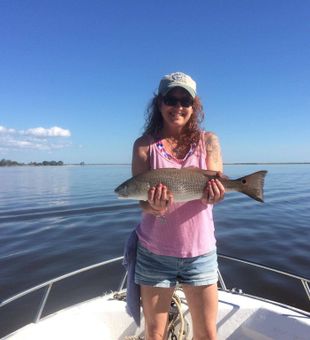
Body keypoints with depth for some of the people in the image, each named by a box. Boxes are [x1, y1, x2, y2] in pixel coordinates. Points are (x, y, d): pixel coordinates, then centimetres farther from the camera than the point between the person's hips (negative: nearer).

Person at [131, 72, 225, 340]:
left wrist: (212, 195, -31)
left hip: (200, 251, 1)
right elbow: (143, 202, -10)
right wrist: (154, 207, -32)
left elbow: (215, 186, -9)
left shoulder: (208, 141, -1)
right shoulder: (145, 145, -5)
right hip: (154, 252, 0)